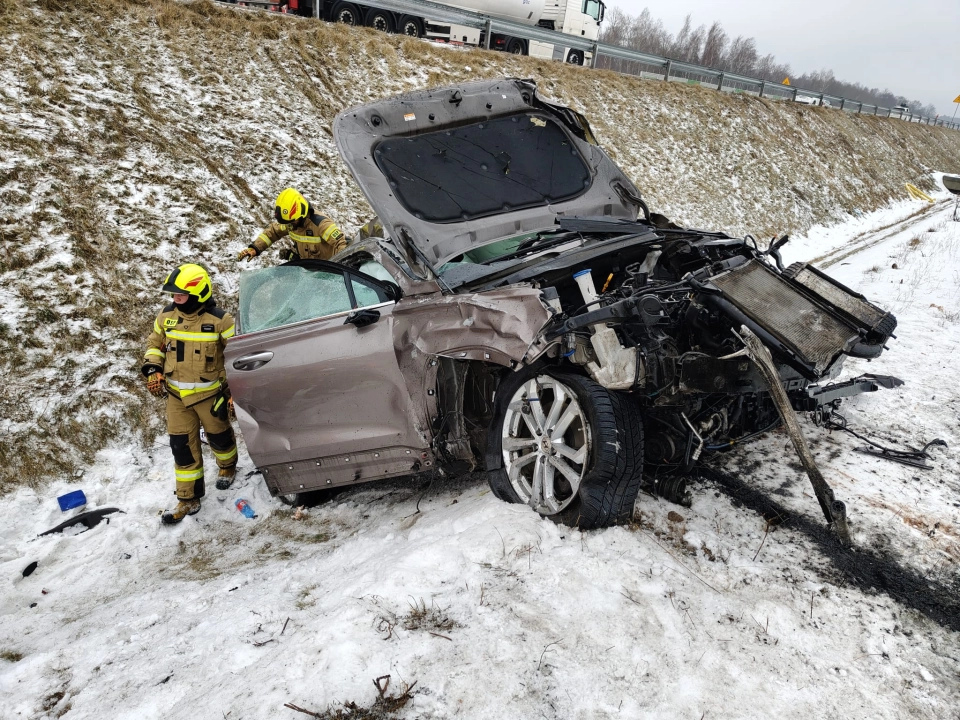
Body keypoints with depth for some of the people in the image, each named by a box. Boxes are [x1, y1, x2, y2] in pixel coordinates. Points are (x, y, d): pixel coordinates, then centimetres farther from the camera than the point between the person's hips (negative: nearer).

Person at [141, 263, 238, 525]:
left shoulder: (219, 320, -17)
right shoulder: (167, 315, -3)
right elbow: (155, 343, 13)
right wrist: (152, 370, -2)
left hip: (209, 393, -4)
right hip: (176, 395, 4)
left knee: (218, 436, 16)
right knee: (182, 446, 6)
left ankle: (228, 468, 49)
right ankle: (188, 500, 17)